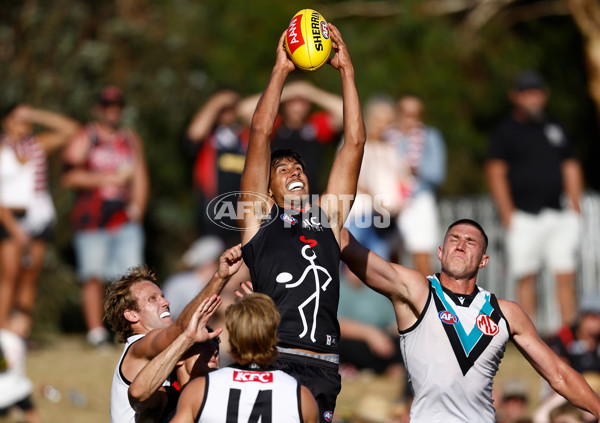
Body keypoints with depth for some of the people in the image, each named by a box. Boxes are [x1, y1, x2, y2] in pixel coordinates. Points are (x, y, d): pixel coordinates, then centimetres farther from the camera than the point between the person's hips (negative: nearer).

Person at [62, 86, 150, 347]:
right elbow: (70, 176, -6)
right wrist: (108, 178, -11)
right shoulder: (85, 139, 4)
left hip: (126, 218, 3)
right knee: (94, 277, -5)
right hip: (92, 220, -3)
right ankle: (96, 332, 0)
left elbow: (140, 176, 20)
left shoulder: (131, 140, 18)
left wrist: (137, 206, 5)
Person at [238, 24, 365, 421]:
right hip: (271, 362, -3)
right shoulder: (260, 219, 14)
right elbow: (260, 134, 9)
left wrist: (347, 70, 15)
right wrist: (280, 71, 10)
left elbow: (355, 142, 18)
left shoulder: (327, 217, 21)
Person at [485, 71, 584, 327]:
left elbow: (571, 168, 20)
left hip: (559, 216, 4)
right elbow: (495, 173, -2)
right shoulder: (506, 131, 4)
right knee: (525, 278, -2)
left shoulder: (555, 129, 17)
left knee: (566, 275, -5)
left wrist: (575, 208, 10)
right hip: (524, 216, -4)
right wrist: (508, 215, -9)